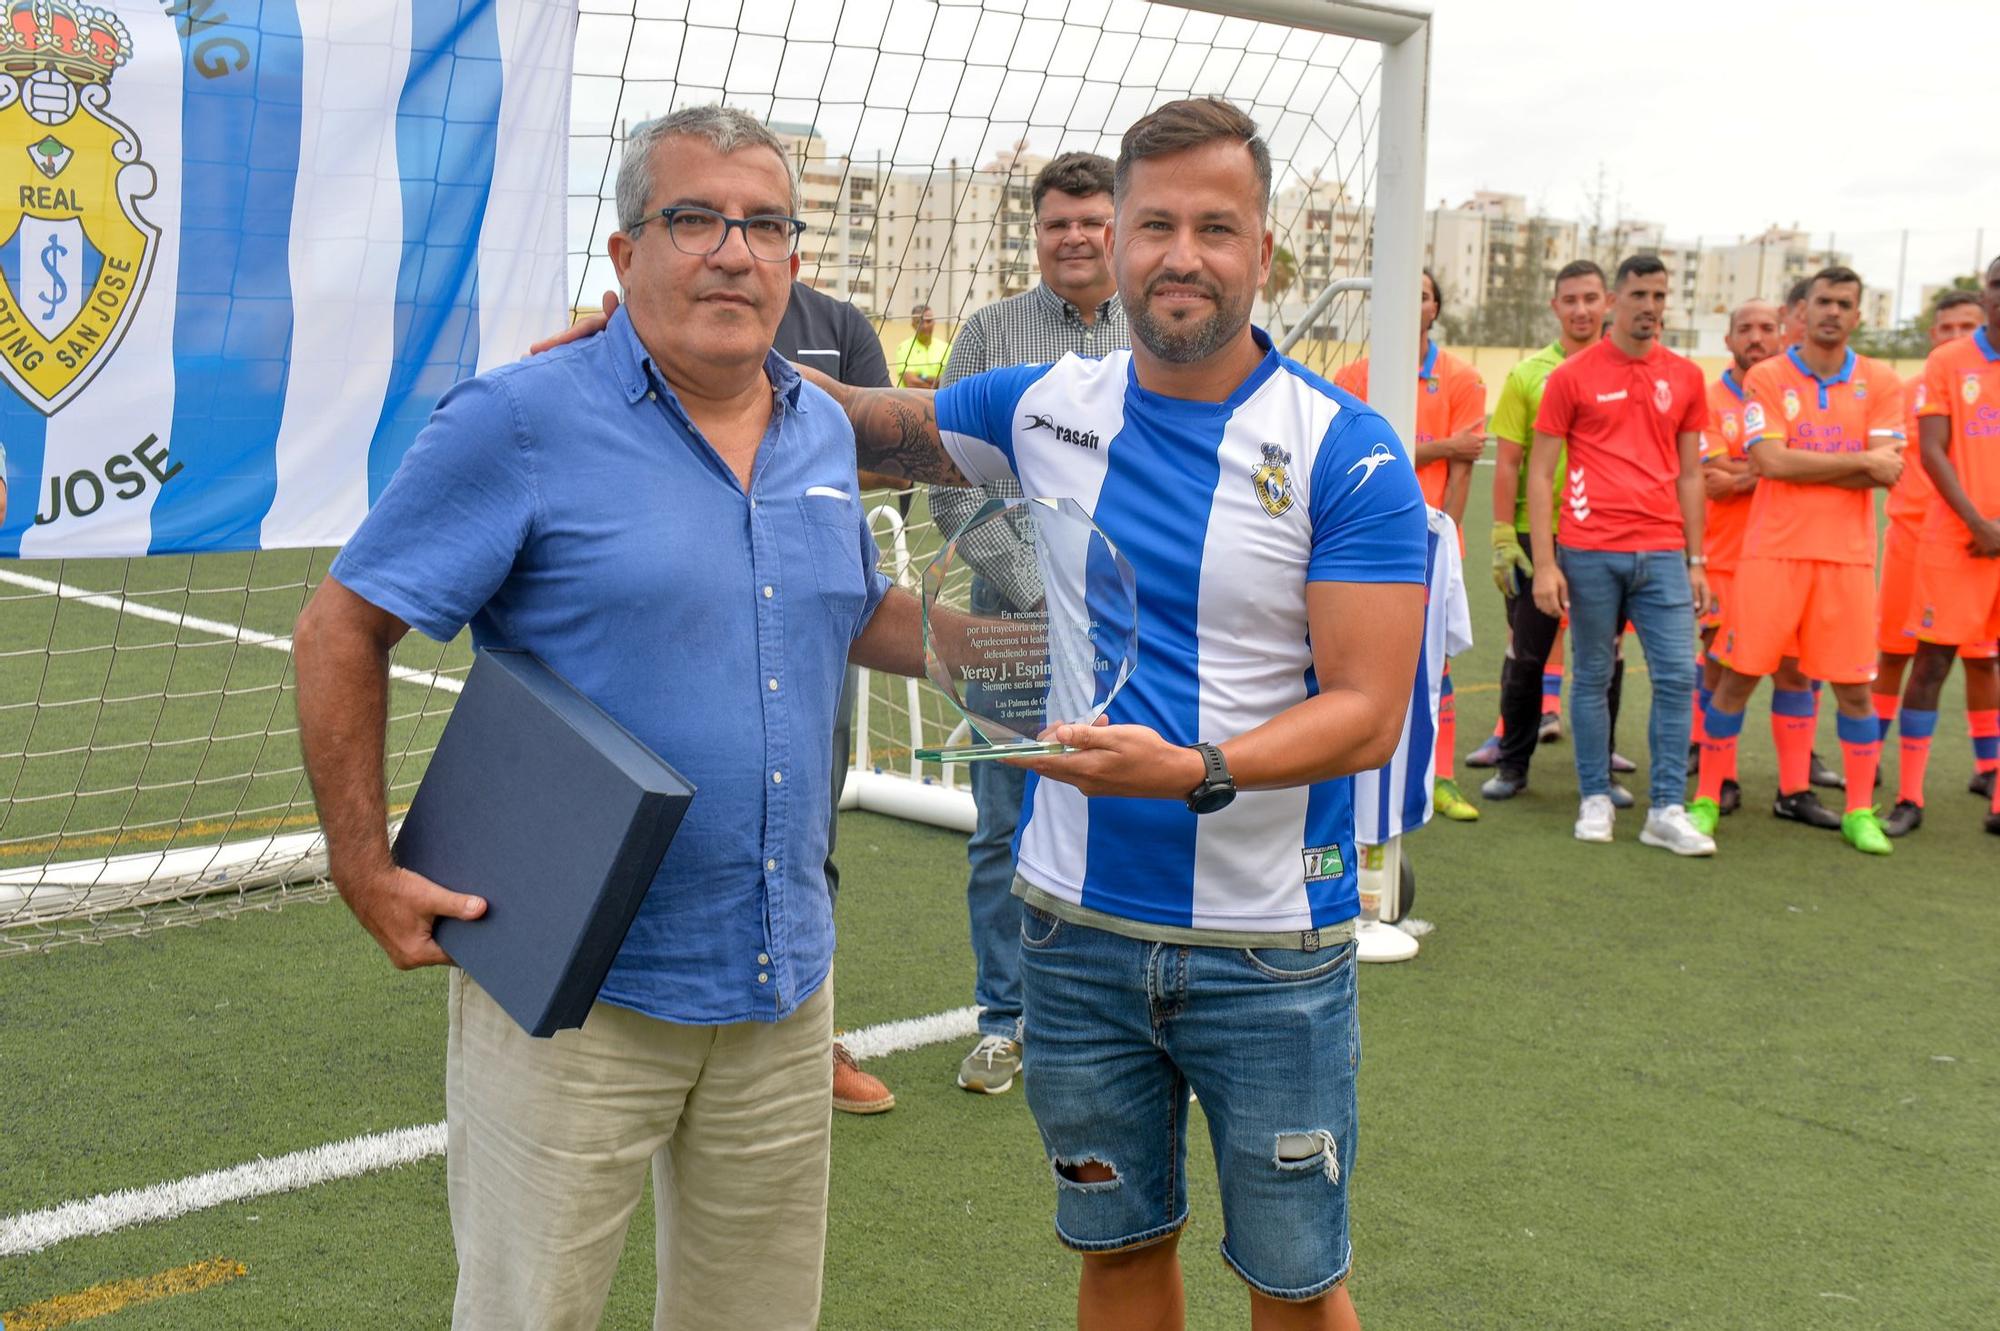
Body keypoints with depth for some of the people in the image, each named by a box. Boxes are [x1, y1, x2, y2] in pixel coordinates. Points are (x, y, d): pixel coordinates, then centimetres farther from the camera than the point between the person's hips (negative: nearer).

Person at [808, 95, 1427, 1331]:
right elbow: (867, 423, 16)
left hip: (1270, 948, -3)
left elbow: (1368, 712, -15)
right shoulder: (1043, 406, 0)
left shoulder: (1349, 452, -11)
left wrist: (1192, 771, -30)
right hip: (1078, 931, 4)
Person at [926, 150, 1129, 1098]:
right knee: (1008, 831, 5)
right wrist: (1039, 587, -9)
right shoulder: (988, 335, 4)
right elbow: (951, 489, -1)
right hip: (1016, 623, -1)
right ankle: (1005, 1020, 18)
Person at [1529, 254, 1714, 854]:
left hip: (1663, 552, 3)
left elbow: (1690, 474, 16)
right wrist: (1544, 564, -6)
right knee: (1592, 678, 5)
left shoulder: (1685, 378, 11)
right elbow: (1540, 473, 1)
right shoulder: (1573, 376, 1)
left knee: (1678, 676, -3)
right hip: (1590, 552, -2)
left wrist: (1695, 561, 11)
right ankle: (1595, 800, 16)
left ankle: (1667, 810, 3)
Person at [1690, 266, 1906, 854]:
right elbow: (1770, 459, -13)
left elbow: (1887, 471, -6)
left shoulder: (1881, 383, 6)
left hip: (1846, 557, 2)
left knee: (1853, 688, 5)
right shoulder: (1767, 378, 1)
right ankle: (1706, 799, 13)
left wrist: (1800, 466, -10)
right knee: (1737, 675, 1)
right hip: (1773, 552, -1)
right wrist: (1859, 461, -9)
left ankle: (1860, 811, 17)